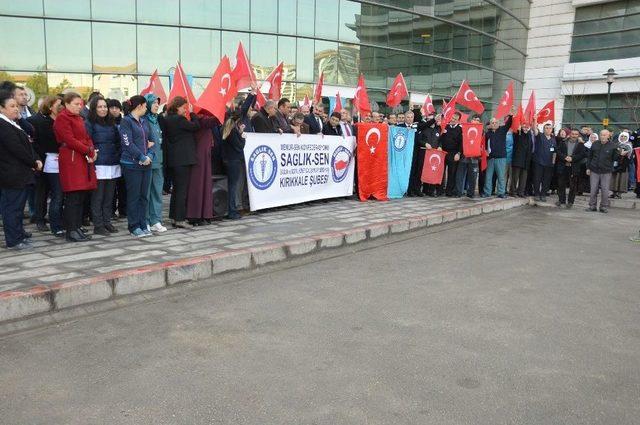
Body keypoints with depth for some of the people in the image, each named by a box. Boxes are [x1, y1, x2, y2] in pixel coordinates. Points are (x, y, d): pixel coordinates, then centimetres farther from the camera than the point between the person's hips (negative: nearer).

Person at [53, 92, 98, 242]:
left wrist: (92, 151, -2)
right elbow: (70, 140, -15)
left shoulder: (79, 118, 22)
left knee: (82, 196, 9)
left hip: (83, 160, 9)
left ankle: (78, 227, 16)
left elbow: (87, 137, 18)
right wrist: (89, 151, -14)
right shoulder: (62, 118, -5)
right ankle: (71, 231, -4)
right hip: (71, 160, -9)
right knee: (73, 196, -8)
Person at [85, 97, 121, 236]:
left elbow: (118, 141, 21)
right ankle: (98, 226, 3)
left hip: (113, 165, 6)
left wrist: (118, 155, 10)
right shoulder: (89, 123, -3)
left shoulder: (111, 123, 17)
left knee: (109, 196, 10)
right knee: (98, 197, -2)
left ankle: (107, 222, 19)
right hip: (99, 165, -6)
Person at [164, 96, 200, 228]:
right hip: (183, 158, -9)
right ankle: (180, 219, -1)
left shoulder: (168, 119, 12)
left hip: (174, 159, 9)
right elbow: (196, 126, -10)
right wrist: (192, 113, 2)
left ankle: (173, 217, 21)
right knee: (182, 189, -4)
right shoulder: (179, 119, -15)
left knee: (176, 188, 15)